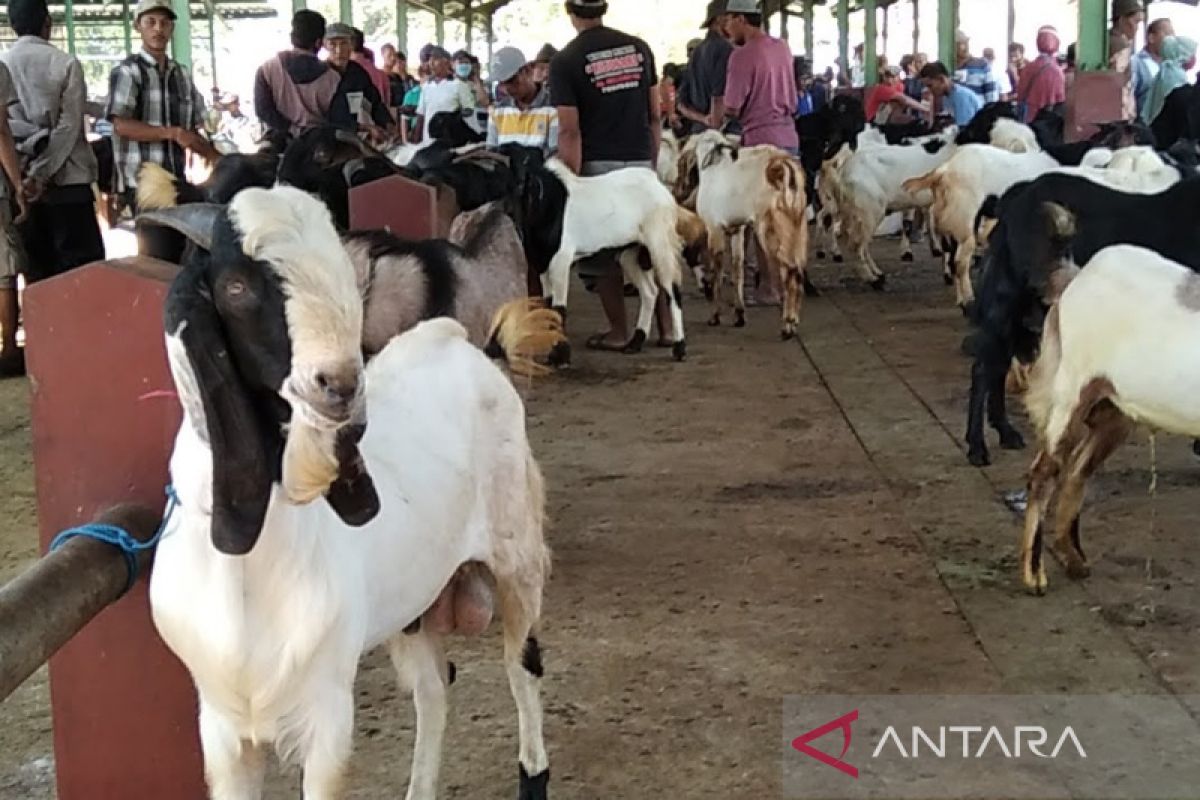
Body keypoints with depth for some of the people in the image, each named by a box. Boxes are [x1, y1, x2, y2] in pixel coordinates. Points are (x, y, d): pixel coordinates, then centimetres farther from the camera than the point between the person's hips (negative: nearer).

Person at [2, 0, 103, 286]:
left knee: (38, 272, 7)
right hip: (66, 180, -4)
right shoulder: (65, 63, -4)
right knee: (83, 266, -1)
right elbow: (69, 127, -11)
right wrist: (41, 174, -12)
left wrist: (31, 174, -2)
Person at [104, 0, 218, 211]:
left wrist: (220, 159, 2)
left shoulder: (182, 74, 15)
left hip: (176, 180, 6)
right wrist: (171, 133, -20)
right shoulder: (127, 71, -3)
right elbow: (122, 125, -13)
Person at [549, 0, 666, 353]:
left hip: (598, 165, -4)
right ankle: (666, 325, 15)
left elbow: (570, 131, -13)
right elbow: (655, 116, 7)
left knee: (603, 251, 6)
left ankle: (619, 331, 11)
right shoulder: (638, 48, 4)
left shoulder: (565, 61, -9)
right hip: (640, 160, 4)